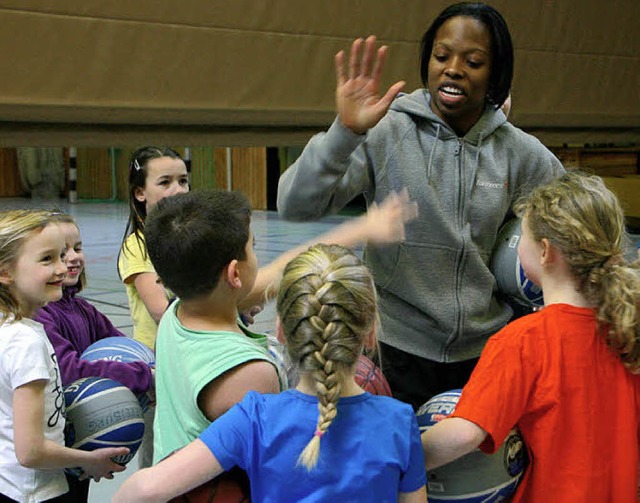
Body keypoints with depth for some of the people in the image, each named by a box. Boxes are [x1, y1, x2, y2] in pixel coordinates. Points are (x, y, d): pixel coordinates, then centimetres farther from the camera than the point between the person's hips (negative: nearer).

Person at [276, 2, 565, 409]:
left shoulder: (521, 153, -1)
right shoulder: (385, 132, -10)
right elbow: (296, 205, -18)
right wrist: (345, 131, -30)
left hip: (485, 350, 3)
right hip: (396, 350, -2)